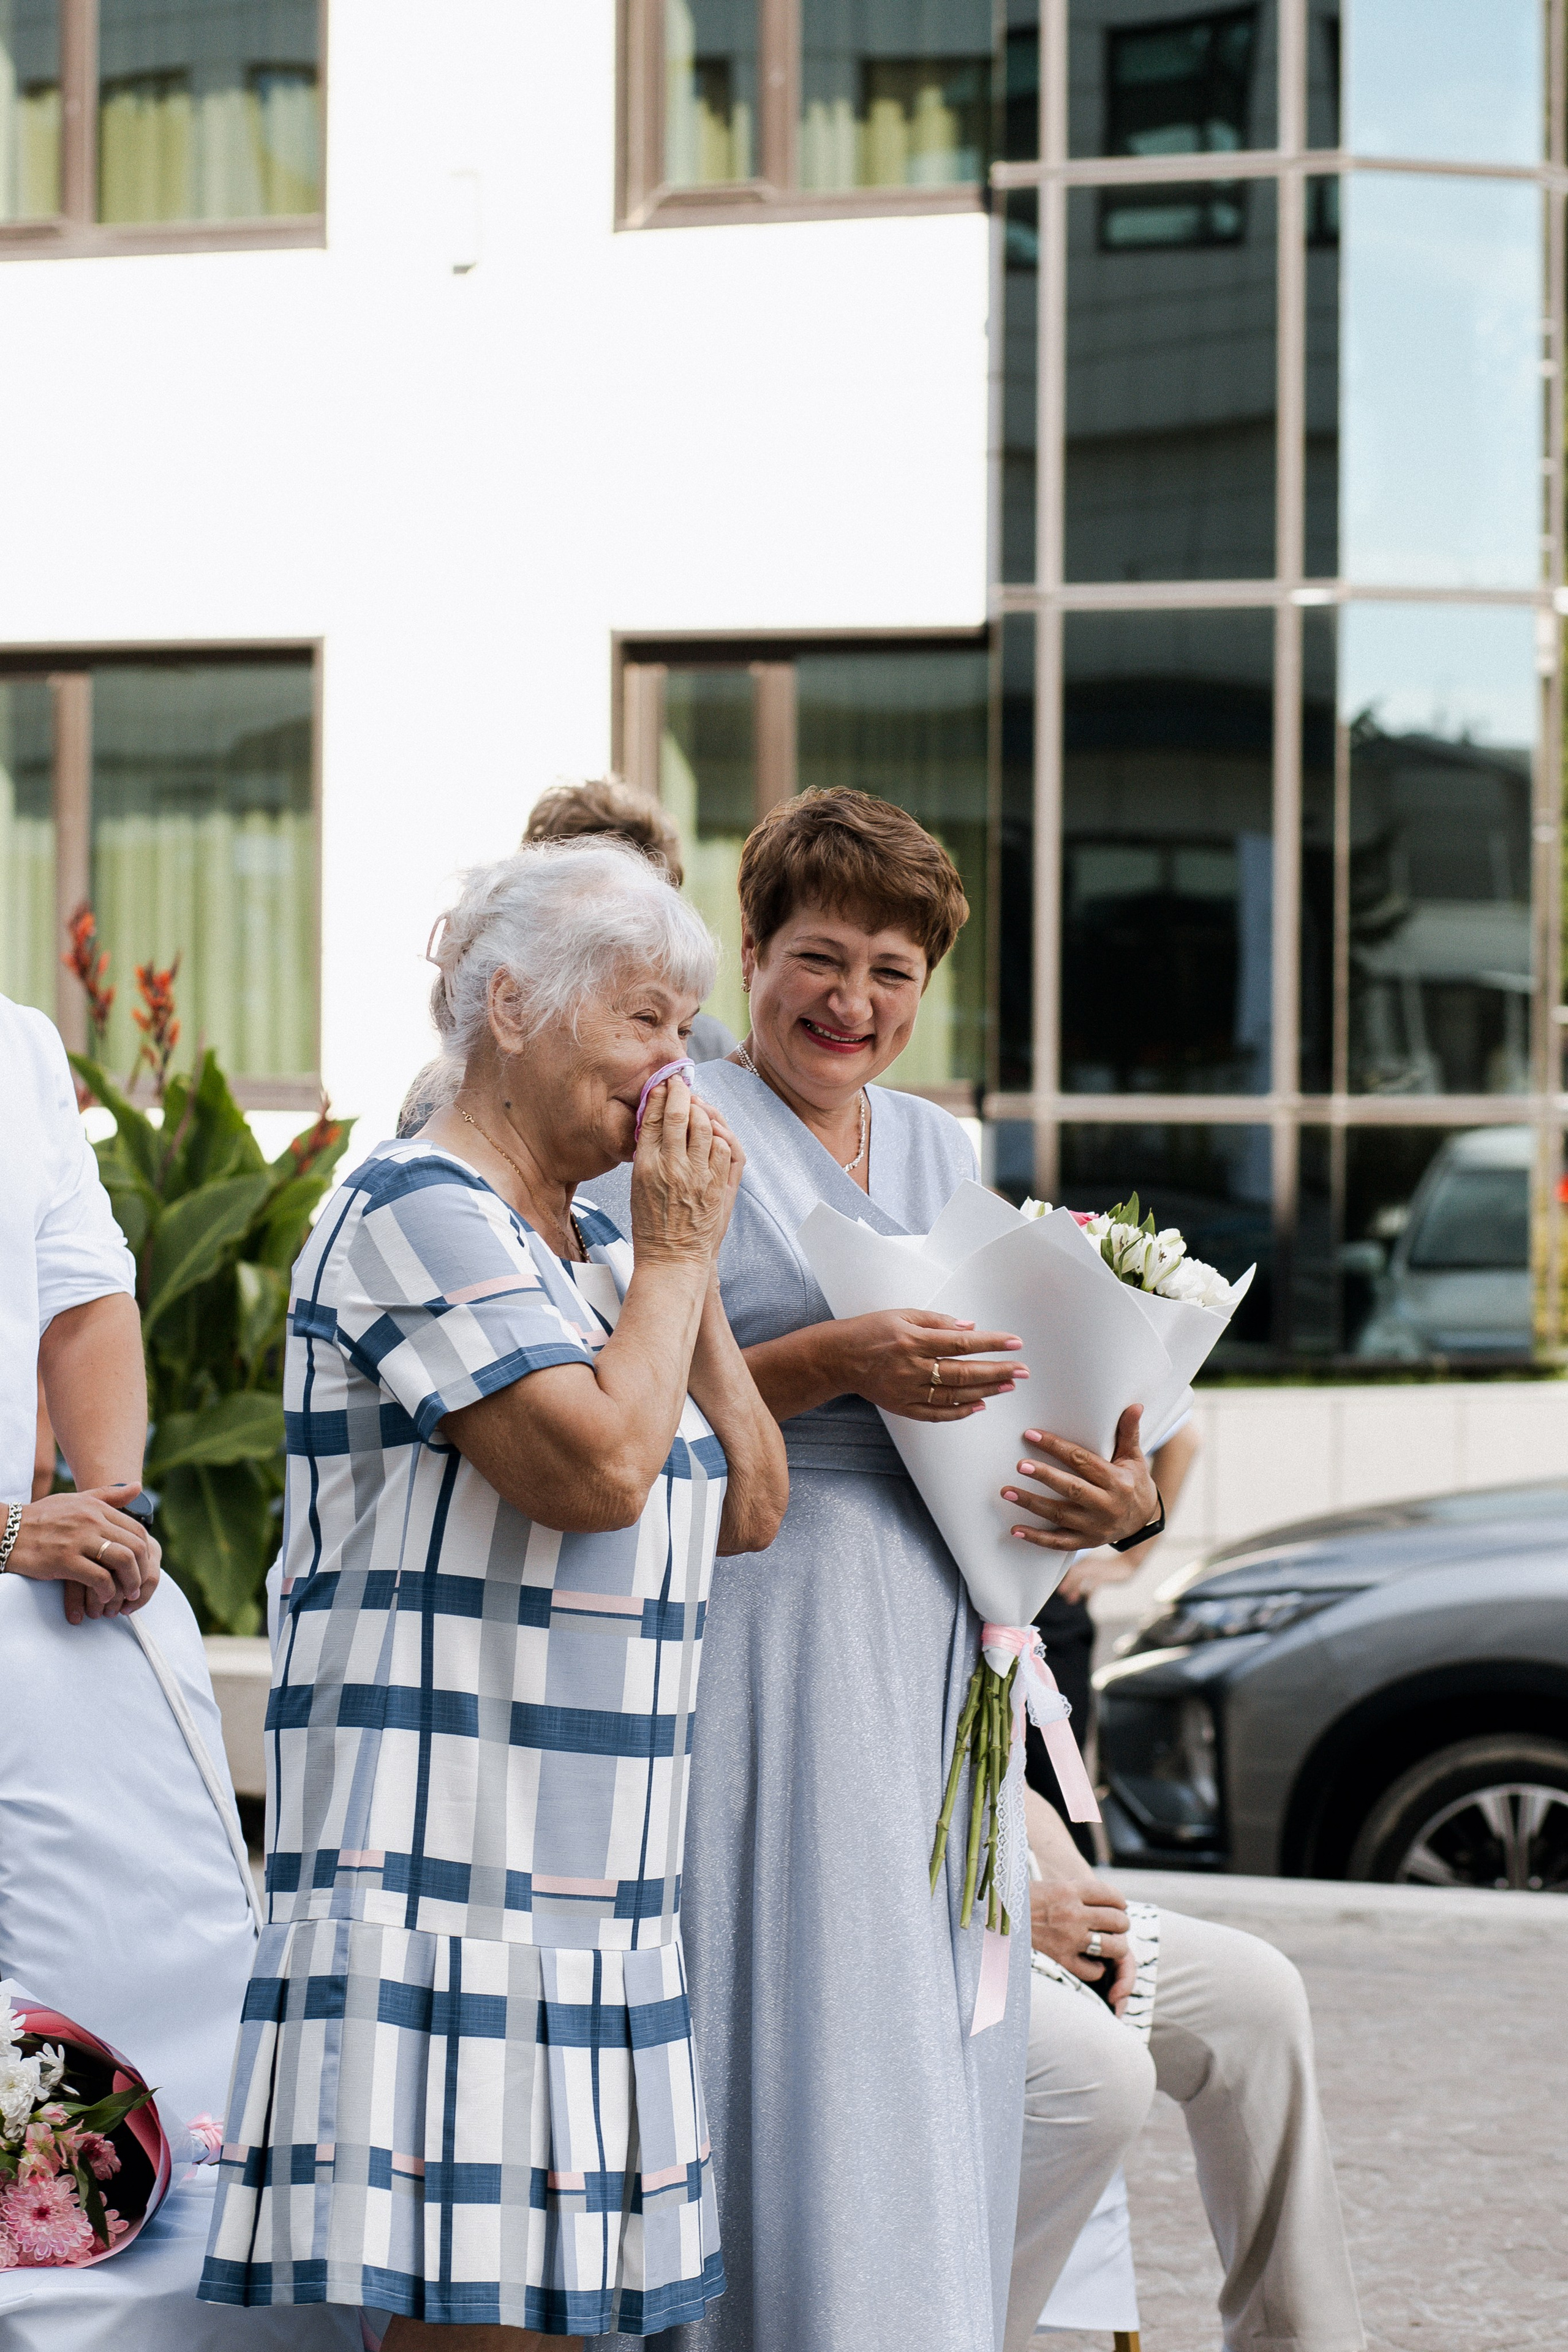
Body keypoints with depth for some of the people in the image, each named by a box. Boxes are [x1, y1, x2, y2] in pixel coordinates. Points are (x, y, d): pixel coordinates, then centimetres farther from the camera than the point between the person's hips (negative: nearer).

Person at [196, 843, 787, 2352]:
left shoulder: (591, 1246, 19)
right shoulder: (416, 1213, -9)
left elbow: (749, 1510, 16)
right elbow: (599, 1467, -20)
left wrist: (691, 1264, 10)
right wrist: (674, 1252, -6)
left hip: (582, 1870, 9)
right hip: (443, 1855, -9)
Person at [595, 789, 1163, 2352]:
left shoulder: (941, 1149, 18)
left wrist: (1117, 1501, 2)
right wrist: (832, 1363, -20)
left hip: (931, 1651, 7)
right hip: (767, 1647, -6)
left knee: (931, 2059, 5)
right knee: (797, 2054, -10)